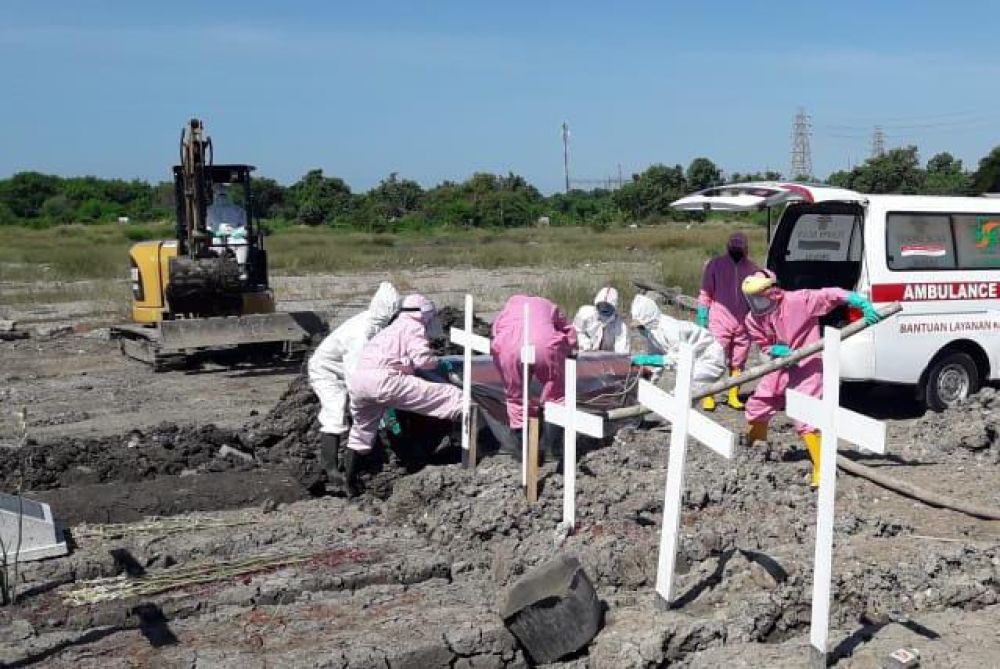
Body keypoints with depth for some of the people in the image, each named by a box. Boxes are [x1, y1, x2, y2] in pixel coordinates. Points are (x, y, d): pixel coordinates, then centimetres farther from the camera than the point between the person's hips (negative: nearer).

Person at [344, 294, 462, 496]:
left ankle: (350, 487, 34)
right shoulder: (413, 327, 9)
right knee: (448, 394, -9)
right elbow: (422, 358, -5)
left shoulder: (390, 329, 35)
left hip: (356, 379, 9)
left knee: (361, 432, 28)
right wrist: (440, 364, 13)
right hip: (383, 379, -9)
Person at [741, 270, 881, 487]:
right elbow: (764, 345, 6)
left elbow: (830, 295, -21)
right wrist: (776, 350, -17)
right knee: (756, 406, 15)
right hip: (781, 368, 7)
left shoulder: (798, 301, -20)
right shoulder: (753, 319, -5)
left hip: (807, 368, -7)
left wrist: (862, 303, -30)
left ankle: (822, 469, -5)